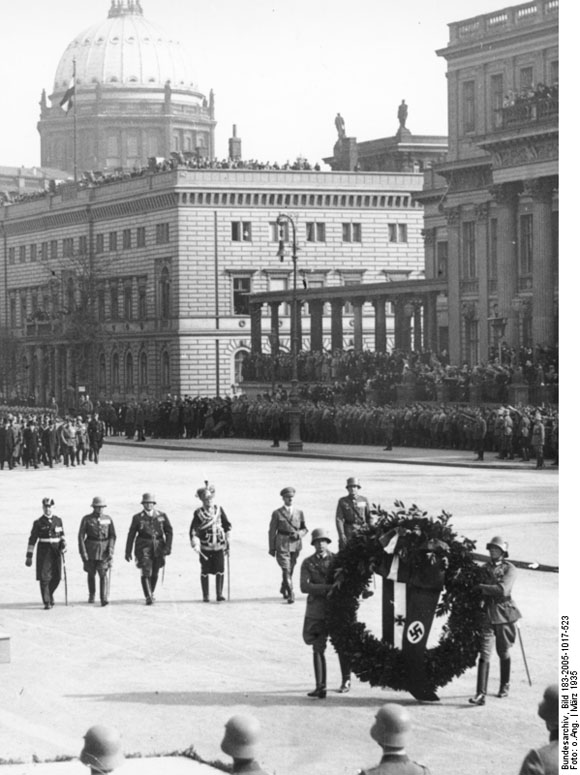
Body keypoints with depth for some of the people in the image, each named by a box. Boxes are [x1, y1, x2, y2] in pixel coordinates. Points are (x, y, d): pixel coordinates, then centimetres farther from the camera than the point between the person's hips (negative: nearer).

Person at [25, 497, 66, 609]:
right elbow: (32, 540, -1)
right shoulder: (38, 523, -2)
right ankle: (47, 602, -3)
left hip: (56, 551, 3)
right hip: (43, 552, -3)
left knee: (57, 577, 4)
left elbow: (62, 535, 17)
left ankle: (49, 593, 32)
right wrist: (29, 556, -3)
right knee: (44, 577, -8)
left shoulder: (58, 520, 7)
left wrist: (63, 545, -3)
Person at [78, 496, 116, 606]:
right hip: (91, 550, 0)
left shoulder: (108, 519, 4)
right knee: (91, 574, 13)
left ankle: (104, 599, -17)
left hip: (104, 550, 0)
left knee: (104, 574, -12)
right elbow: (81, 536, -4)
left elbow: (113, 535, 5)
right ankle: (91, 595, 33)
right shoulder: (87, 519, -2)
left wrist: (111, 549, -7)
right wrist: (83, 551, -11)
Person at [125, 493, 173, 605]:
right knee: (146, 572, -13)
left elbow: (169, 532, 5)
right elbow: (131, 535, 6)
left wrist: (168, 547, -6)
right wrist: (128, 552, 4)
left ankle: (150, 594, 30)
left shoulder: (162, 516, 5)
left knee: (155, 573, 10)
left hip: (158, 547, 2)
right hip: (144, 548, -2)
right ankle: (148, 597, -15)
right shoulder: (138, 518, 2)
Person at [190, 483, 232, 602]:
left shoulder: (219, 510, 7)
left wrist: (227, 542, 14)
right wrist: (195, 544, -17)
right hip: (205, 547, -2)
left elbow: (227, 525, 15)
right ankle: (205, 596, 11)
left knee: (220, 570, -6)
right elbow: (193, 530, -6)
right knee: (205, 571, 3)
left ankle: (219, 595, 0)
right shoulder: (198, 513, -1)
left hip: (219, 546, 2)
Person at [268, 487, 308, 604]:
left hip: (295, 544, 3)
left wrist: (298, 534, -9)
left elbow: (305, 529, 14)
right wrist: (272, 548, 0)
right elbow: (272, 531, 2)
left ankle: (283, 589, 35)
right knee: (286, 570, -13)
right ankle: (290, 594, -17)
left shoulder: (299, 513, 9)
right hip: (282, 544, -3)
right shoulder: (277, 513, 1)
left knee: (290, 569, 12)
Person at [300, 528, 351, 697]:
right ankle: (320, 687, -5)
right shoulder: (308, 563, 4)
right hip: (316, 611, 0)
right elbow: (304, 586, -9)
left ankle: (346, 681, 29)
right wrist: (328, 587, -19)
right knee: (318, 648, -5)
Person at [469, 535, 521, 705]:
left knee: (503, 653, 11)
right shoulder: (485, 568, 10)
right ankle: (481, 694, -14)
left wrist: (482, 587, -12)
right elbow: (477, 591, 16)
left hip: (503, 614, -2)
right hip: (487, 614, 2)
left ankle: (504, 686, 33)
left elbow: (502, 590, -18)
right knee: (484, 653, -8)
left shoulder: (509, 569, -3)